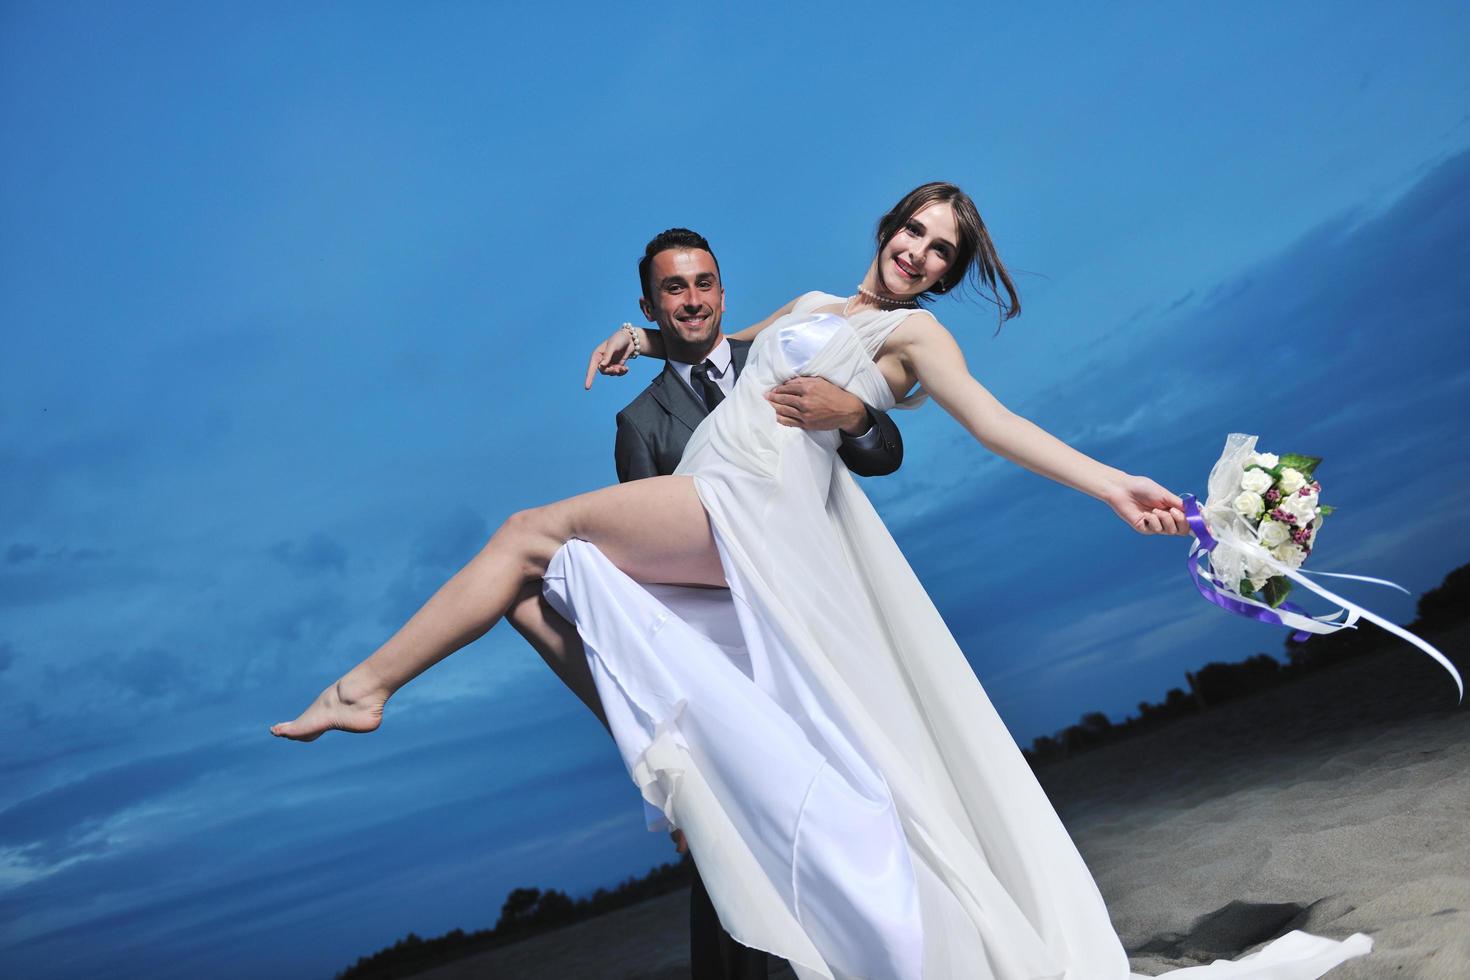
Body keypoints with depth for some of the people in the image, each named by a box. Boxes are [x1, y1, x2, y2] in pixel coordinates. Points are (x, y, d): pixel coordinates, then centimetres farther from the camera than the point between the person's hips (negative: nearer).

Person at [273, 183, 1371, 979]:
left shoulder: (914, 332, 5)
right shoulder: (807, 305, 26)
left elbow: (995, 421, -7)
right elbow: (716, 343, 39)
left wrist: (1112, 484, -19)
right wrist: (644, 336, 24)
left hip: (755, 501, -7)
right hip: (716, 516, 7)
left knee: (535, 529, -9)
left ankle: (364, 686, -1)